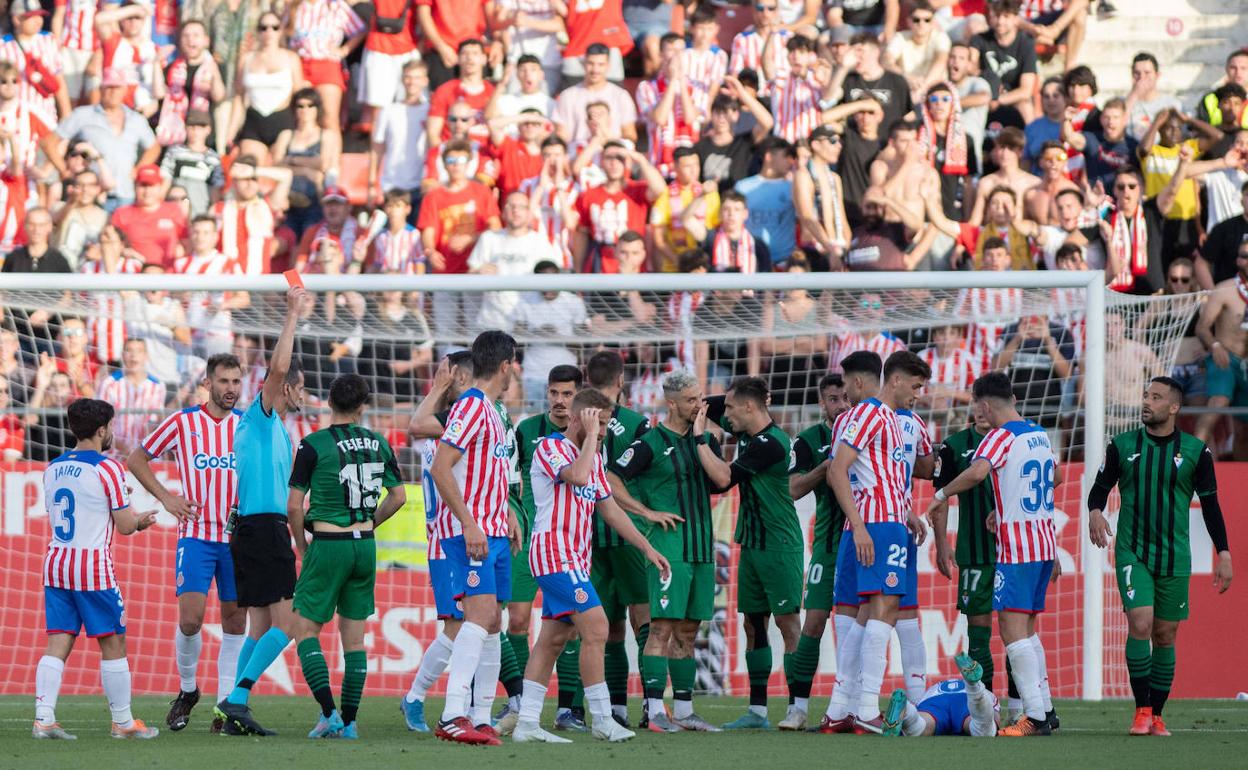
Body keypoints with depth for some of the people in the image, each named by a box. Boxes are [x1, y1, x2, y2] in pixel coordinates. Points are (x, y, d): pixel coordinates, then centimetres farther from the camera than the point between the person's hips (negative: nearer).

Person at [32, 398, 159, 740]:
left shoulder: (52, 468, 11)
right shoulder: (107, 468, -9)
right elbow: (125, 525, -9)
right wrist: (140, 519, 15)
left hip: (55, 561, 6)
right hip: (93, 566, -6)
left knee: (57, 644, 3)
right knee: (113, 643, 4)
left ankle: (43, 718, -7)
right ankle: (122, 722, 9)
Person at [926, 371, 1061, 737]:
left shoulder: (1002, 436, -11)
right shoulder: (1040, 435, 15)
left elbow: (977, 472, -29)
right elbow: (1056, 476, 32)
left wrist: (942, 494, -14)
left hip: (1017, 546, -9)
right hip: (1045, 541, 9)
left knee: (1012, 627, -10)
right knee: (1027, 628, 16)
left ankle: (1035, 717, -17)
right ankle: (1045, 708, 17)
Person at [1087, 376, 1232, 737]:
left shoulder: (1195, 451, 1)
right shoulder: (1122, 445, 1)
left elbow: (1210, 504, 5)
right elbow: (1101, 486, 9)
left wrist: (1223, 553, 0)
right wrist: (1095, 511, -14)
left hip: (1174, 558, 1)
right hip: (1132, 554, -1)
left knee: (1165, 635, 5)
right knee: (1140, 623, -17)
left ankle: (1156, 716, 15)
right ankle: (1142, 710, -8)